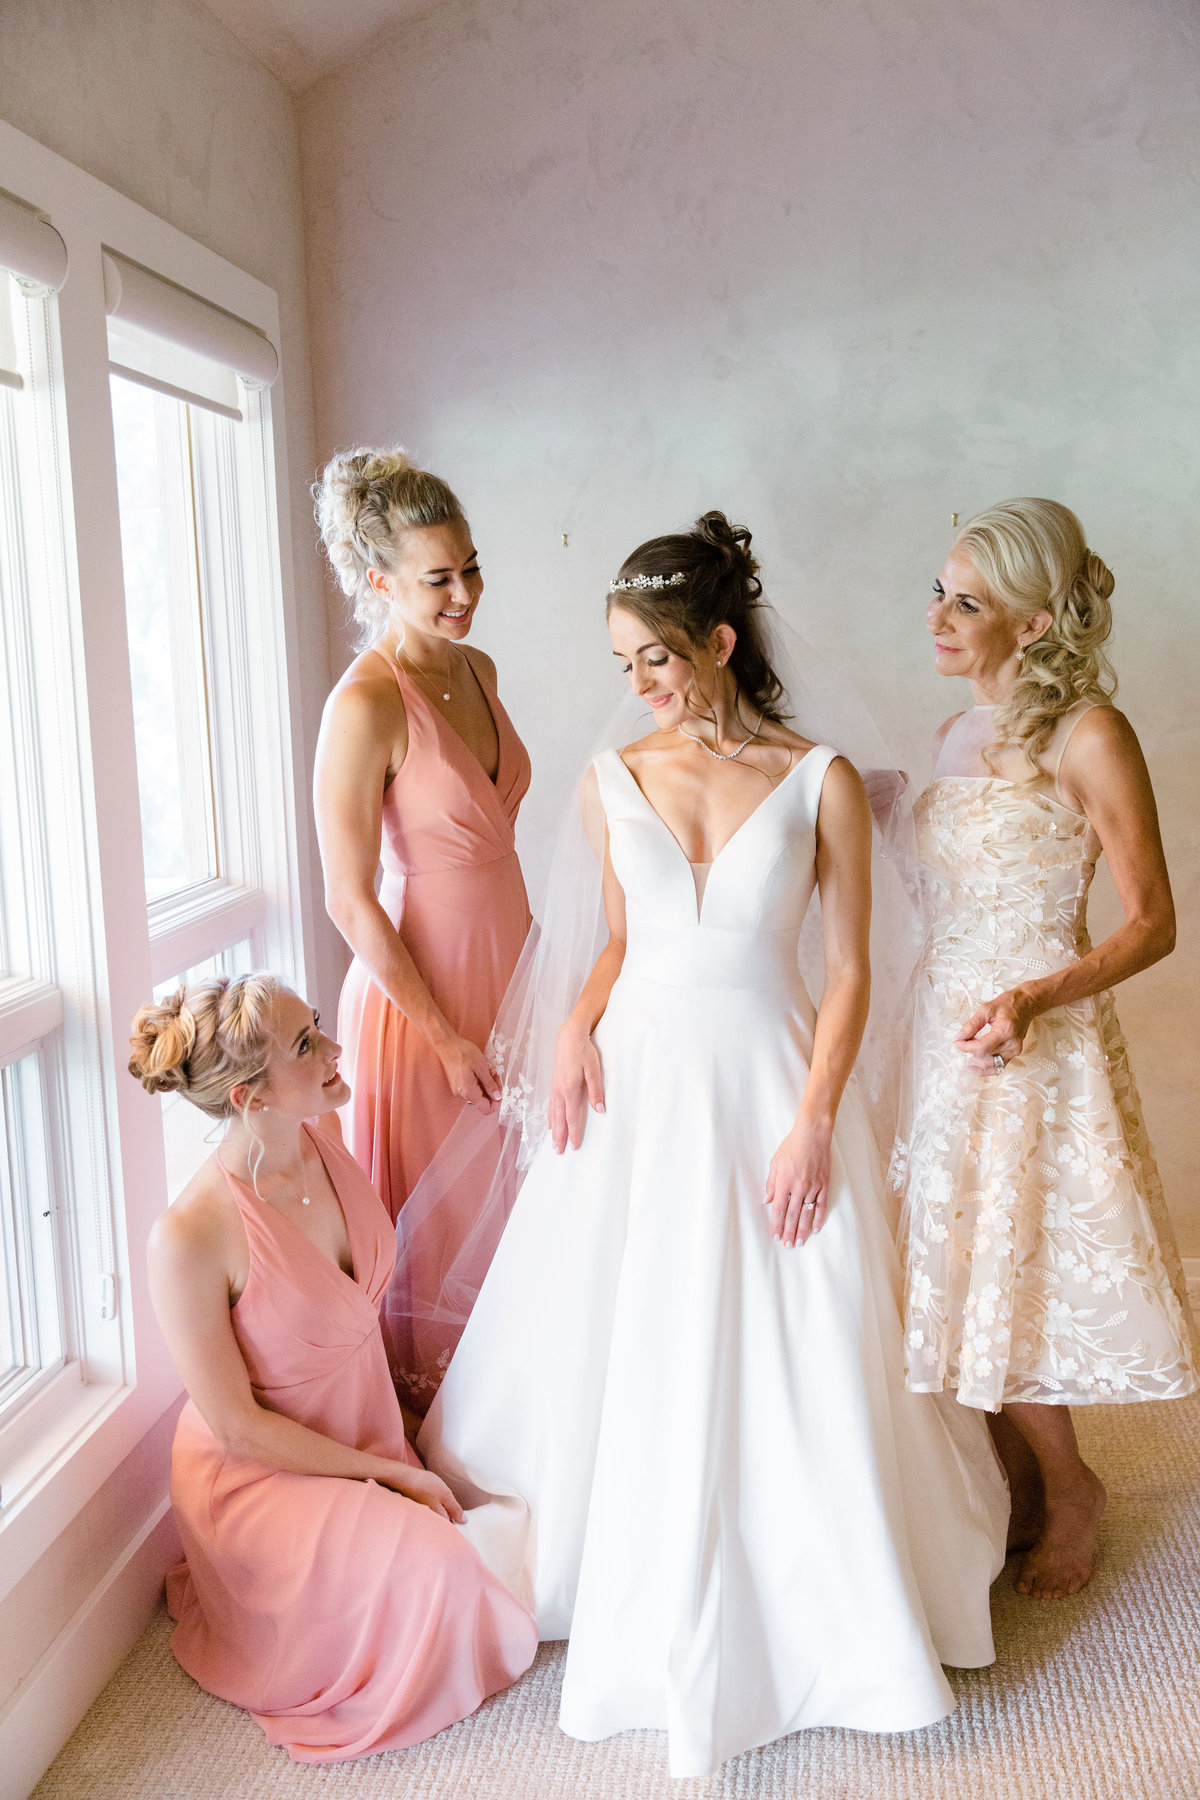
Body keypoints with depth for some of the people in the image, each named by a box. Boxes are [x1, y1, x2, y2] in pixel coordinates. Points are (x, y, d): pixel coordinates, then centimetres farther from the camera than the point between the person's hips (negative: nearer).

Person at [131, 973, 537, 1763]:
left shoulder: (321, 1134, -9)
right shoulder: (190, 1237, -30)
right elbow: (237, 1426, -20)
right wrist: (389, 1472, -14)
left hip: (371, 1433, 6)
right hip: (261, 1476, -6)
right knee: (440, 1575, -24)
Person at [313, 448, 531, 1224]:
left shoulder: (478, 670, 4)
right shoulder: (364, 704, -20)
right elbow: (351, 904, -19)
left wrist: (526, 942, 16)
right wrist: (448, 1039, -15)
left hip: (503, 969, 7)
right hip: (417, 986, -7)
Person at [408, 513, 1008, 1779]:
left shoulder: (820, 783, -5)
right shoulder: (613, 780, 4)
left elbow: (848, 969, -4)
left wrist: (815, 1121, -12)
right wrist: (578, 1024, -5)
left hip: (766, 1081, -3)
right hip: (637, 1080, 3)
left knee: (786, 1361, 6)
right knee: (617, 1351, 11)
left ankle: (817, 1599, 32)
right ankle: (647, 1599, 35)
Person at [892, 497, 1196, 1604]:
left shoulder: (1088, 736, -14)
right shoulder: (959, 733, 8)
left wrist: (1033, 1000, -25)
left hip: (1037, 1045, -7)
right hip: (946, 1030, 7)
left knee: (1009, 1275, 2)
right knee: (967, 1267, 13)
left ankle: (1071, 1491, 27)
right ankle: (1018, 1488, 32)